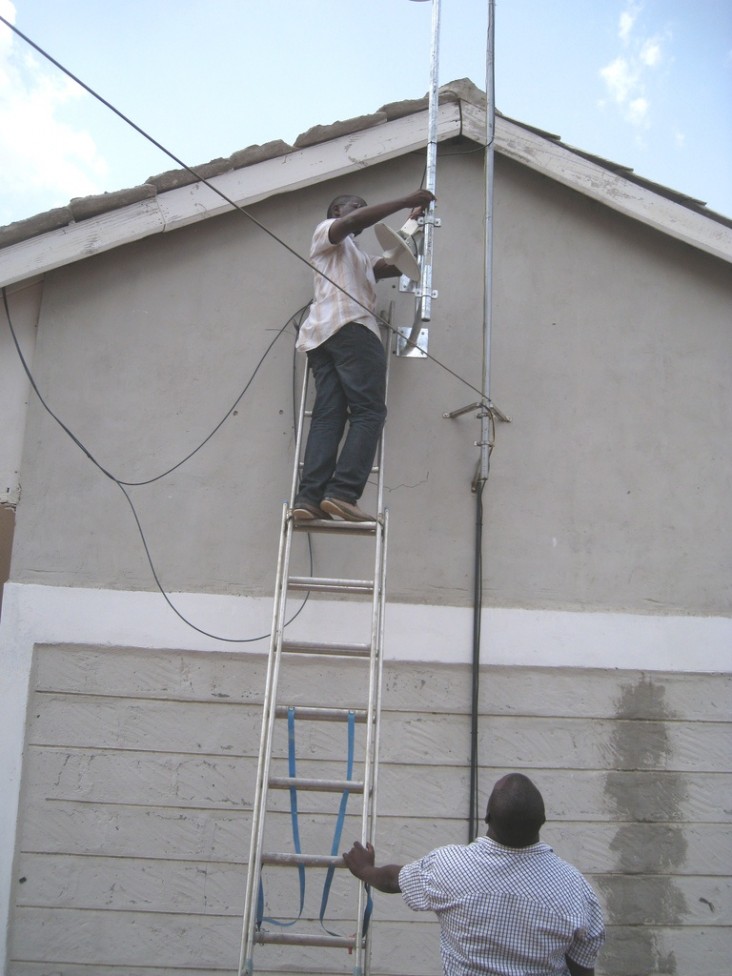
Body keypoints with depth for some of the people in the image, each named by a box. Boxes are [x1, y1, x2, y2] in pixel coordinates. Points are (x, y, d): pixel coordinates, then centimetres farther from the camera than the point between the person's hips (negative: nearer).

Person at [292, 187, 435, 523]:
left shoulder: (359, 258, 41)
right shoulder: (326, 231, 16)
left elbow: (397, 265, 35)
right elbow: (355, 220, -7)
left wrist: (411, 224, 31)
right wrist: (404, 201, -7)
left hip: (321, 333, 9)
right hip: (349, 327, -9)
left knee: (327, 416, -6)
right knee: (368, 411, -16)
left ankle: (309, 498, -20)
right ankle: (342, 493, -28)